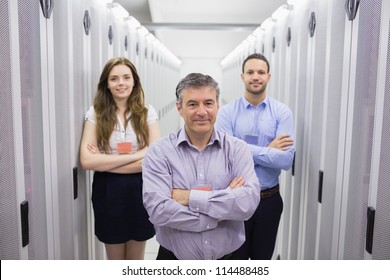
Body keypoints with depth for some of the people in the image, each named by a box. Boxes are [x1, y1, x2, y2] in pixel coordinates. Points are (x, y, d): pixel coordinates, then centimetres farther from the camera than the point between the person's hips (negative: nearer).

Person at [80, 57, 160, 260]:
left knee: (135, 261, 17)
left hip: (139, 191, 1)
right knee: (115, 260, 17)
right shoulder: (95, 114, -4)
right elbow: (87, 161, -15)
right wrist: (136, 155, -20)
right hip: (108, 192, 0)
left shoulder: (147, 112, -3)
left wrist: (105, 162, -15)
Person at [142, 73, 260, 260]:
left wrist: (190, 197, -22)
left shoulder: (237, 149, -7)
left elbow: (249, 202, -20)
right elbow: (158, 210, -23)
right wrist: (224, 211, -19)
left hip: (227, 259, 2)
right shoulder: (159, 152, -11)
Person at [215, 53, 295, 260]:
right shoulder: (227, 112, -6)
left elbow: (286, 159, -15)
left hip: (269, 199, 1)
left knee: (262, 258, 20)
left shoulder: (282, 112, -4)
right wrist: (268, 150, -15)